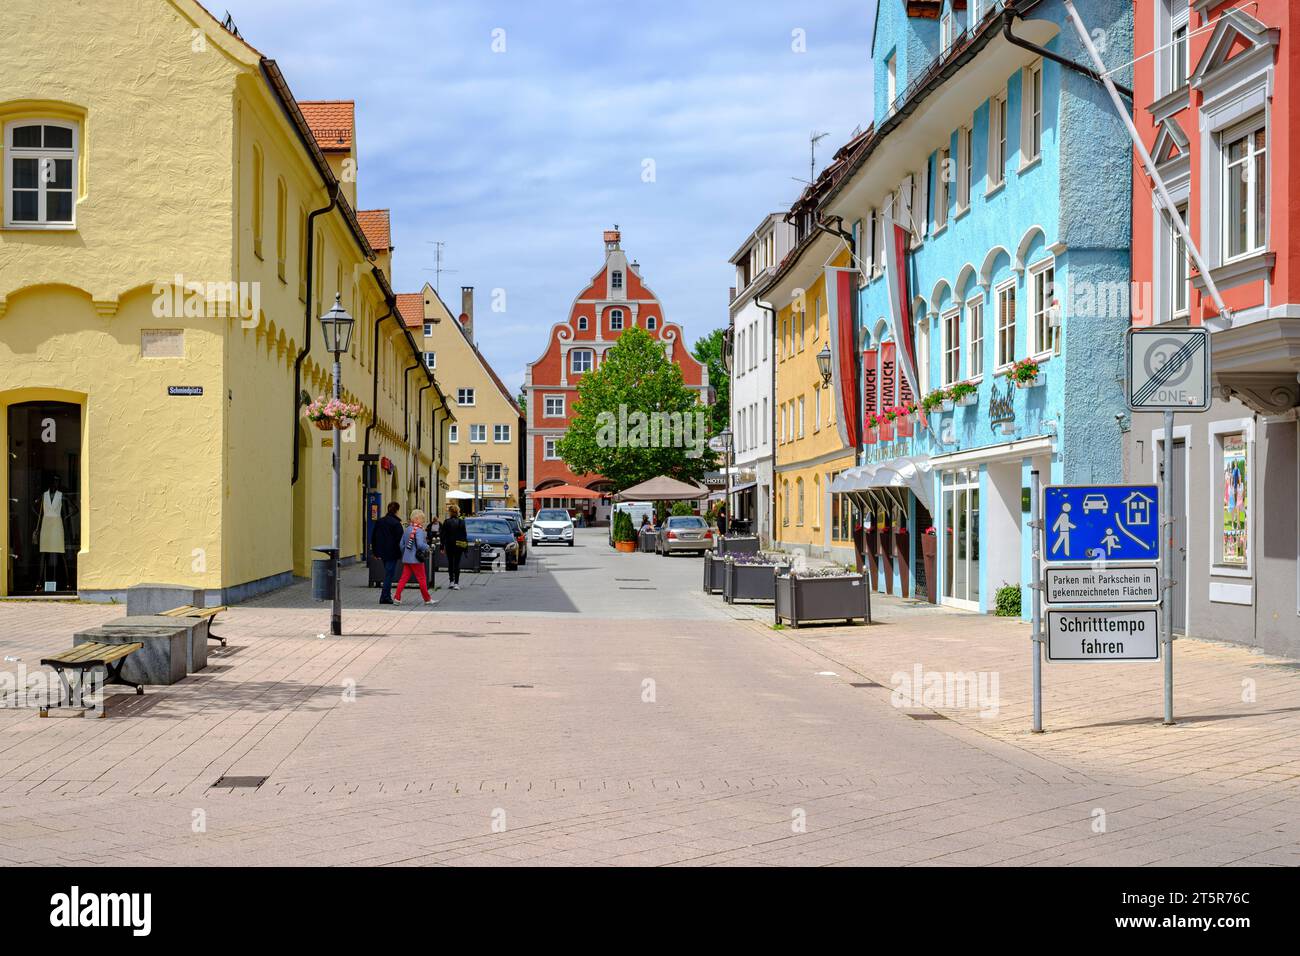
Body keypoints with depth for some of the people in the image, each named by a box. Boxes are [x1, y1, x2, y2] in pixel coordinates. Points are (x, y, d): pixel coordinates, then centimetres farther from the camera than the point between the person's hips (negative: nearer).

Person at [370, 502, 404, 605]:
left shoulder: (379, 522, 8)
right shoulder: (396, 523, -13)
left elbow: (373, 538, 12)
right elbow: (399, 540, -13)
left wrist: (375, 553, 18)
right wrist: (401, 555, -6)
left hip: (383, 553, 7)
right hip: (392, 553, -7)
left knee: (387, 574, 18)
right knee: (390, 574, -2)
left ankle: (387, 596, 20)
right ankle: (385, 597, -4)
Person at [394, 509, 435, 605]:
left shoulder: (407, 529, 10)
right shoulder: (419, 530, -15)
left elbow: (402, 544, 14)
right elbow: (420, 544, -25)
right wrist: (427, 547, -6)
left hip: (406, 559, 7)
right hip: (416, 559, -7)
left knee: (404, 578, 7)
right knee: (422, 579, 3)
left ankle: (397, 598, 0)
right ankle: (427, 599, 12)